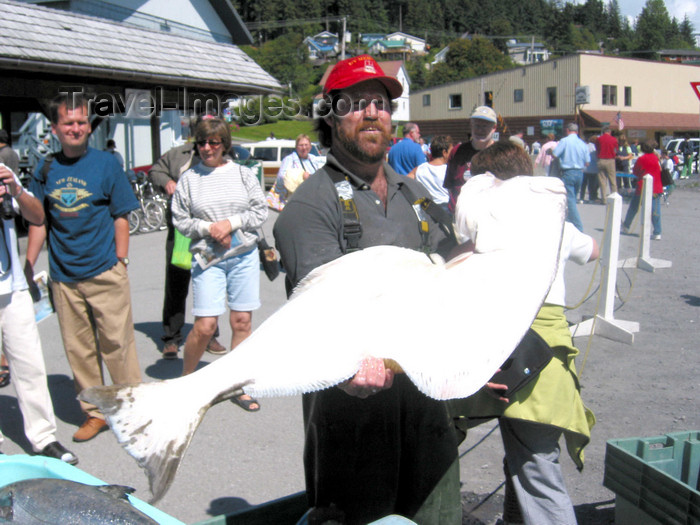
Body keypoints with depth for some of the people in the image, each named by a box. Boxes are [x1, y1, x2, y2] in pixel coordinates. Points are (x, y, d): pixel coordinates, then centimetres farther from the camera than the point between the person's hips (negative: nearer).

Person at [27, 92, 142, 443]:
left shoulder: (106, 164, -1)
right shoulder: (46, 170, 7)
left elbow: (120, 217, 0)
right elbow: (39, 222, 11)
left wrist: (120, 261, -6)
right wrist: (27, 267, 7)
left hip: (104, 273, -3)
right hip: (63, 277, 3)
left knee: (116, 342, 0)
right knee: (78, 348, 9)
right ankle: (94, 413, 23)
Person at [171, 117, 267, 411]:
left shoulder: (242, 174, 5)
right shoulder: (189, 179, 4)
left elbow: (260, 211, 4)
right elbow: (180, 220, 5)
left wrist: (231, 223, -9)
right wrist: (207, 228, -10)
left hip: (244, 255, 2)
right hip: (207, 258, -1)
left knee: (242, 322, 4)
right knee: (204, 326, -7)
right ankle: (186, 379, 18)